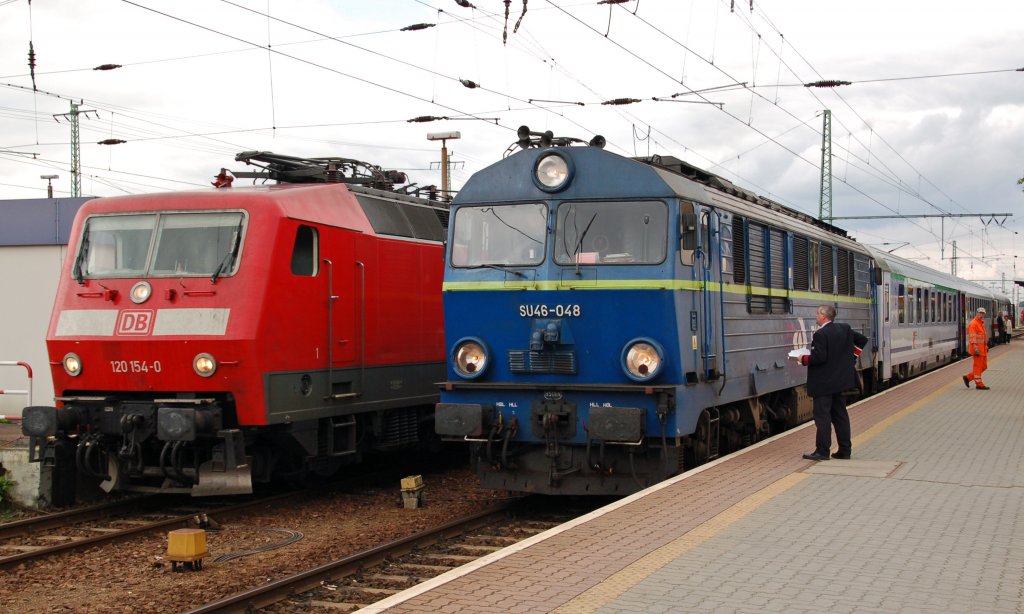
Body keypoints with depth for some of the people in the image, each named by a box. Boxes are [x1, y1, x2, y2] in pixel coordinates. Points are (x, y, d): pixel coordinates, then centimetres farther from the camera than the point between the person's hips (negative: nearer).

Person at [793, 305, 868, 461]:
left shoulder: (820, 334, -19)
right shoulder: (845, 329, 7)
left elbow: (818, 357, -24)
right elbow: (862, 340, 18)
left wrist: (804, 359, -8)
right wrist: (851, 357, 22)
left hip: (823, 383, -8)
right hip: (840, 381, 8)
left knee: (822, 416, -4)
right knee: (840, 415, 13)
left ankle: (822, 451, -2)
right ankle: (845, 450, 16)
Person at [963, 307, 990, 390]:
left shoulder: (982, 323, 18)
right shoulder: (973, 323, -13)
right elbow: (973, 337, -20)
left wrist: (986, 346, 24)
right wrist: (976, 348, -26)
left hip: (983, 349, 10)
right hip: (977, 348, -10)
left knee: (984, 366, 11)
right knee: (978, 366, -3)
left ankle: (968, 377, 19)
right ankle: (979, 384, 3)